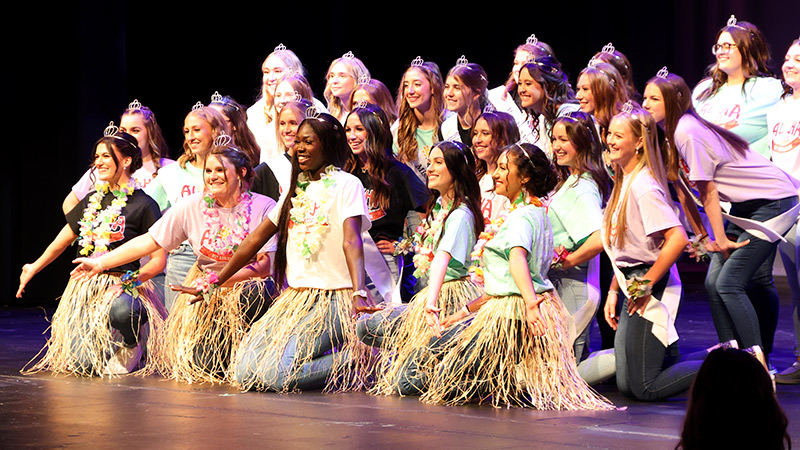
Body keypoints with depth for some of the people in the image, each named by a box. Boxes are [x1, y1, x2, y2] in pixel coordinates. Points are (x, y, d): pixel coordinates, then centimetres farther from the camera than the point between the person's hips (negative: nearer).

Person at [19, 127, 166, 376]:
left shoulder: (143, 204, -4)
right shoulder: (92, 201, 14)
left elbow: (159, 260, -7)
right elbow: (63, 240, 27)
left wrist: (127, 282, -19)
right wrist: (33, 269, 29)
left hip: (122, 288, -4)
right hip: (85, 286, 4)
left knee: (120, 310, -43)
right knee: (81, 362, -18)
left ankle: (133, 346, -7)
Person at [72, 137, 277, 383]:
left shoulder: (263, 208, -11)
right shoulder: (193, 206, -5)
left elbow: (265, 265, -16)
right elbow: (149, 241, 1)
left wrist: (217, 279, -27)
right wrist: (99, 263, -1)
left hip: (247, 283, -2)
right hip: (204, 292, 2)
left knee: (257, 291, -38)